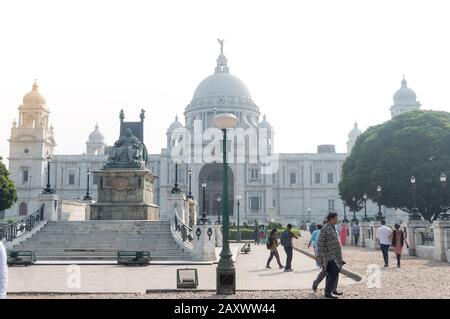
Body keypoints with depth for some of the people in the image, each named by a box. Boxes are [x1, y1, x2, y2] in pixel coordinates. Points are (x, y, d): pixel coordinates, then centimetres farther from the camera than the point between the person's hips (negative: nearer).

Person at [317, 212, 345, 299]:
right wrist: (319, 256, -21)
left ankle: (333, 290, 26)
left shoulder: (333, 228, 14)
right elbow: (320, 243, -18)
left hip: (336, 256, 10)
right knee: (333, 274, -12)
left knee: (335, 273, 15)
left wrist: (339, 257, 23)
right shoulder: (325, 229, -15)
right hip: (330, 256, -10)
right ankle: (328, 292, -7)